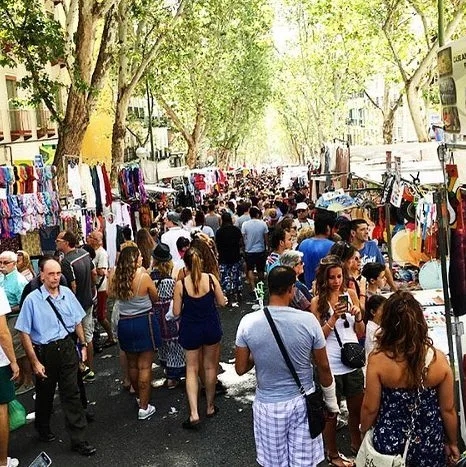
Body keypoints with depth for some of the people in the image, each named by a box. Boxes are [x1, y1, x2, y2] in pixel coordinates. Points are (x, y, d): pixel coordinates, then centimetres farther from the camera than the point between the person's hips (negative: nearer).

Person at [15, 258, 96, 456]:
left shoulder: (67, 293, -3)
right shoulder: (32, 299, -15)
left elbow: (77, 321, 10)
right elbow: (25, 334, -11)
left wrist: (83, 345, 10)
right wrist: (35, 362, -12)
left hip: (67, 348, 2)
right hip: (44, 352, -2)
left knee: (71, 393, 5)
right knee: (45, 394, 18)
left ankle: (78, 440, 15)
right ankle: (43, 429, 45)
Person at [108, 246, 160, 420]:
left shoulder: (115, 278, -7)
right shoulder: (144, 277, -19)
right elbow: (155, 298, -3)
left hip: (124, 323, 5)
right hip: (144, 322, -5)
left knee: (132, 364, 22)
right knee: (144, 367, 4)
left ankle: (139, 397, 42)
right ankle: (144, 407, 9)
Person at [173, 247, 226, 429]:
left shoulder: (180, 284, -16)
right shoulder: (211, 278, -12)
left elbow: (176, 312, -9)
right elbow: (221, 302, -2)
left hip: (190, 329, -1)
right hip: (211, 327, 2)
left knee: (192, 369, 9)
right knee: (210, 366, 17)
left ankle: (194, 414, 0)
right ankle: (210, 407, 31)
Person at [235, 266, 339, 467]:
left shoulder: (248, 322, -15)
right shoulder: (308, 320, -16)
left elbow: (241, 369, -6)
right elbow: (323, 367, -5)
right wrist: (331, 401, 10)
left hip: (267, 405, 0)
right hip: (302, 402, 0)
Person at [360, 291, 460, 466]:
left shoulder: (378, 359, -21)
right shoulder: (439, 359, -14)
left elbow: (370, 408, -13)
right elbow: (448, 409, -4)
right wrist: (452, 443, 12)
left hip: (389, 443, -2)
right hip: (430, 445, 2)